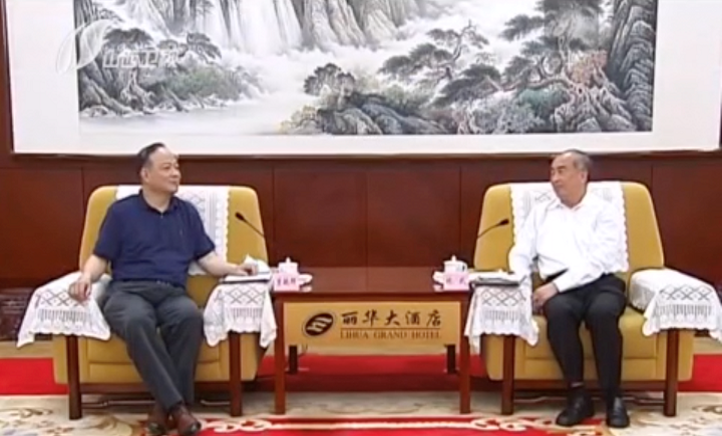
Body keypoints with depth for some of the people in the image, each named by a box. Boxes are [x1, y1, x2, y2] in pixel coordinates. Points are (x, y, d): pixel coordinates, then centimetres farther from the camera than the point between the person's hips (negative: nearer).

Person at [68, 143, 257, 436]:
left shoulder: (187, 212, 22)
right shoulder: (121, 211, 13)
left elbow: (207, 258, 18)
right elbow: (100, 258, 12)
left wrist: (233, 269, -1)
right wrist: (87, 277, -10)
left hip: (172, 293, 2)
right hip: (127, 291, -2)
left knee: (190, 316, -36)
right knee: (138, 321, -40)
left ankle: (164, 406, -29)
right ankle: (176, 405, -37)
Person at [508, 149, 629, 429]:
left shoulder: (603, 212, 8)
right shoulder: (540, 212, 22)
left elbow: (596, 261, -6)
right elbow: (520, 253, 17)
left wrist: (556, 286, -16)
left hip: (600, 282, -2)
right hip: (558, 287, 2)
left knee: (602, 313, -36)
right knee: (558, 312, -34)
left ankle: (613, 396, -20)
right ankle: (578, 394, -22)